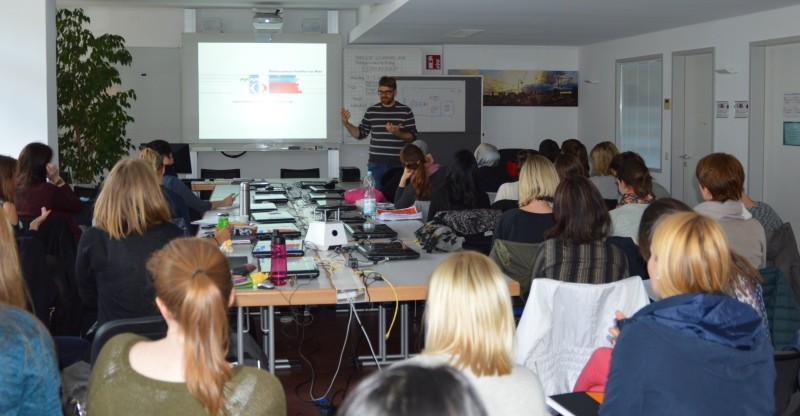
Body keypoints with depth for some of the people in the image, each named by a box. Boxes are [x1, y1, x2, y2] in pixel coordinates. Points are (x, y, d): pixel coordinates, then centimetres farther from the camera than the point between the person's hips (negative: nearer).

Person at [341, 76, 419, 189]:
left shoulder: (405, 111, 0)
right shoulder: (371, 111, 7)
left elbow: (413, 137, -2)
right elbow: (360, 134, 10)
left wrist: (397, 133, -20)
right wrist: (346, 124, -4)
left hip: (398, 164, -2)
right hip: (376, 164, 2)